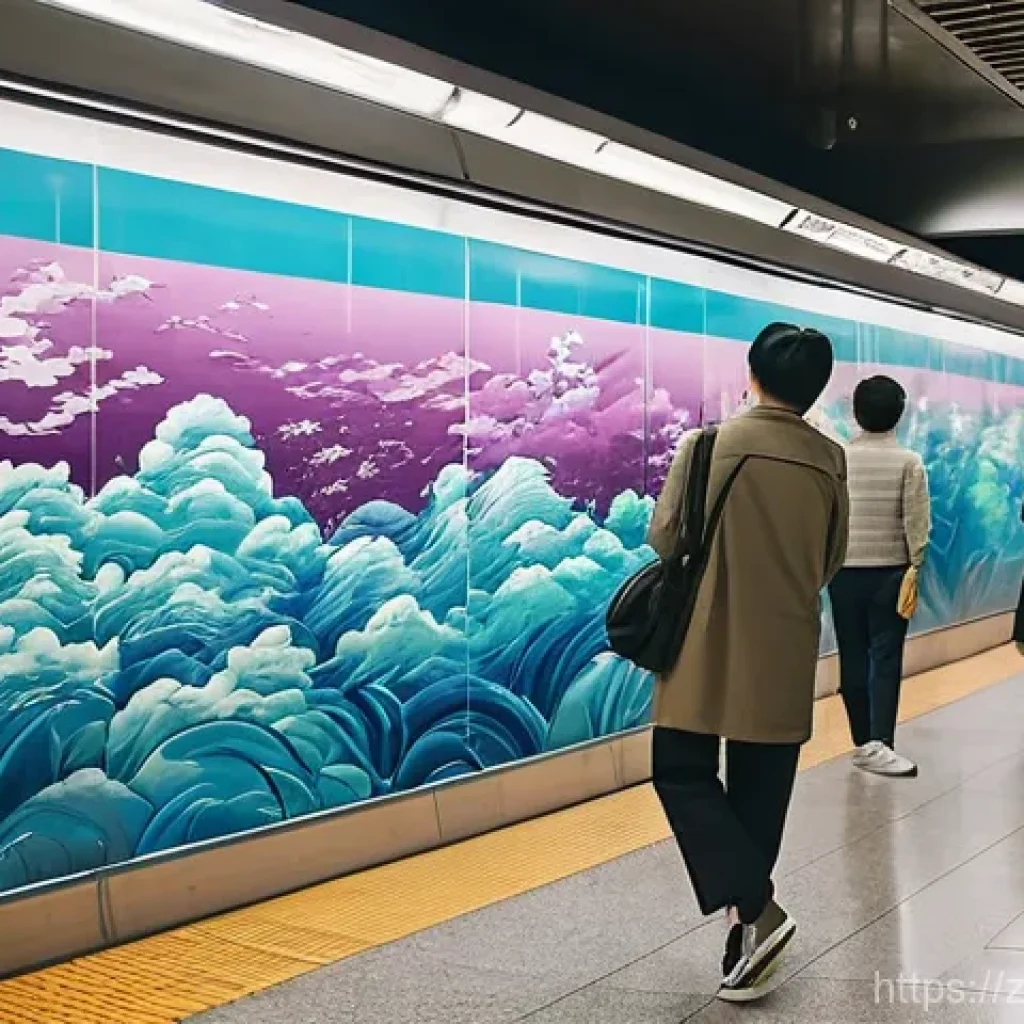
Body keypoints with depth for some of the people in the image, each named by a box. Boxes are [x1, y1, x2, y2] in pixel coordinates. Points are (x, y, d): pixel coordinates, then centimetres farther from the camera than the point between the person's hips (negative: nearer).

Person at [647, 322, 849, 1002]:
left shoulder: (707, 444, -11)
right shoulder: (830, 459, -1)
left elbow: (663, 538, -4)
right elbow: (833, 559, 8)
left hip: (709, 645, -3)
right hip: (785, 653, 3)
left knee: (683, 773, 8)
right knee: (760, 792, 11)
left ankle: (754, 909, -8)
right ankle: (752, 940, 17)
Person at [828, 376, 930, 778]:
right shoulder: (909, 462, -7)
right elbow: (917, 523, -8)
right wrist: (916, 567, -2)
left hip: (845, 570, 2)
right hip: (890, 570, -2)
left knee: (853, 656, 8)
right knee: (886, 656, -2)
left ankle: (863, 742, 15)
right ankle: (879, 743, -13)